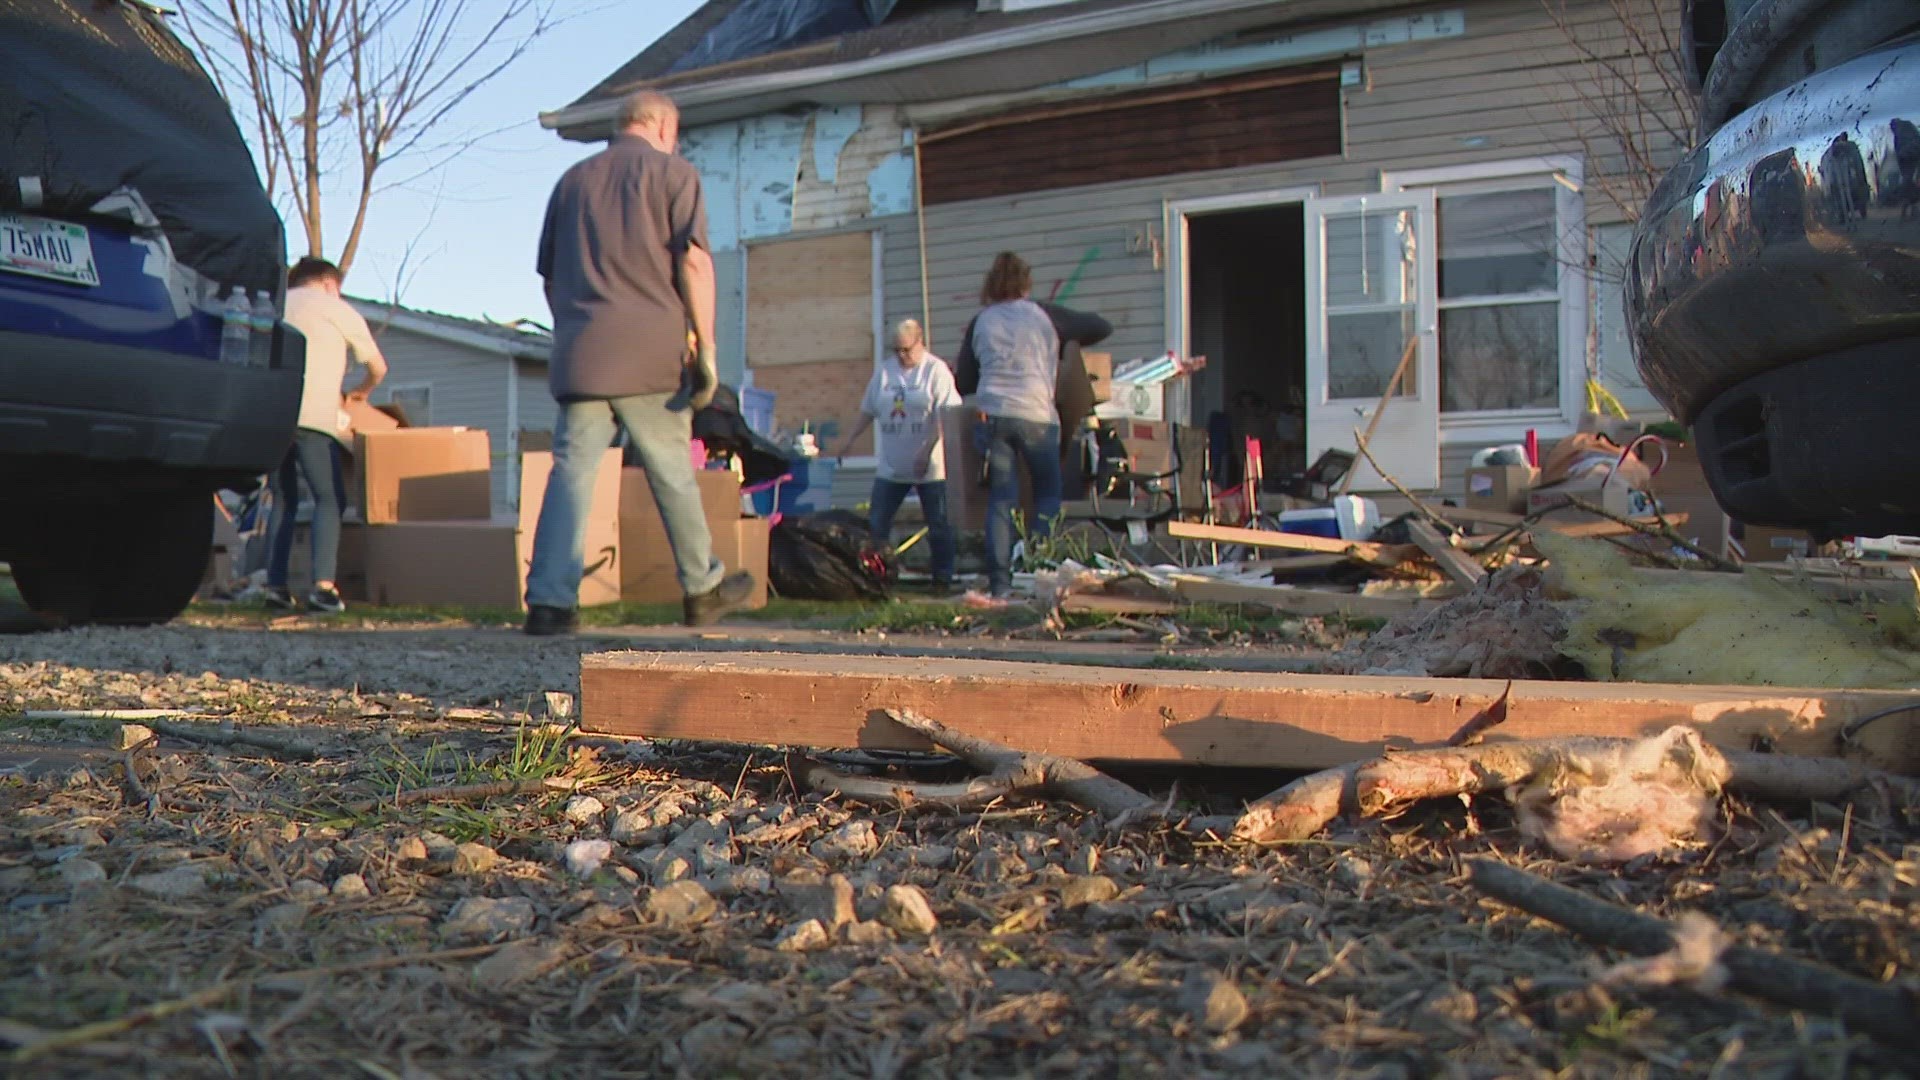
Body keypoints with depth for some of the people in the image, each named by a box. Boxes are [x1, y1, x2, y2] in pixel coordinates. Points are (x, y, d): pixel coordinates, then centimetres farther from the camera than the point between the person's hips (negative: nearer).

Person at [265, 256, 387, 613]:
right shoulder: (336, 308, 13)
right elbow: (378, 367, 16)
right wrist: (362, 391, 37)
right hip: (312, 415, -5)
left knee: (283, 499, 12)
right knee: (330, 498, -4)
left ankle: (276, 584, 3)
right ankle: (323, 585, -18)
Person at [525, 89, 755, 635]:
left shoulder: (572, 179, 20)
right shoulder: (673, 172, 5)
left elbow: (549, 276, 22)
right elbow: (693, 261, -7)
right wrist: (705, 345, -7)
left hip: (579, 356, 4)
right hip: (651, 351, -4)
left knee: (571, 473, -1)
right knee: (673, 474, 7)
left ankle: (549, 600, -9)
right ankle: (702, 589, 19)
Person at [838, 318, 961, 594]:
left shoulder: (936, 370, -6)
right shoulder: (883, 371, 10)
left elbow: (947, 415, -13)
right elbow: (868, 410, 18)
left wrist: (926, 450, -20)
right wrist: (850, 442, 15)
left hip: (930, 467, -4)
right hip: (890, 466, 5)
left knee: (939, 527, 3)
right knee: (876, 525, 4)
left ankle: (943, 579, 14)